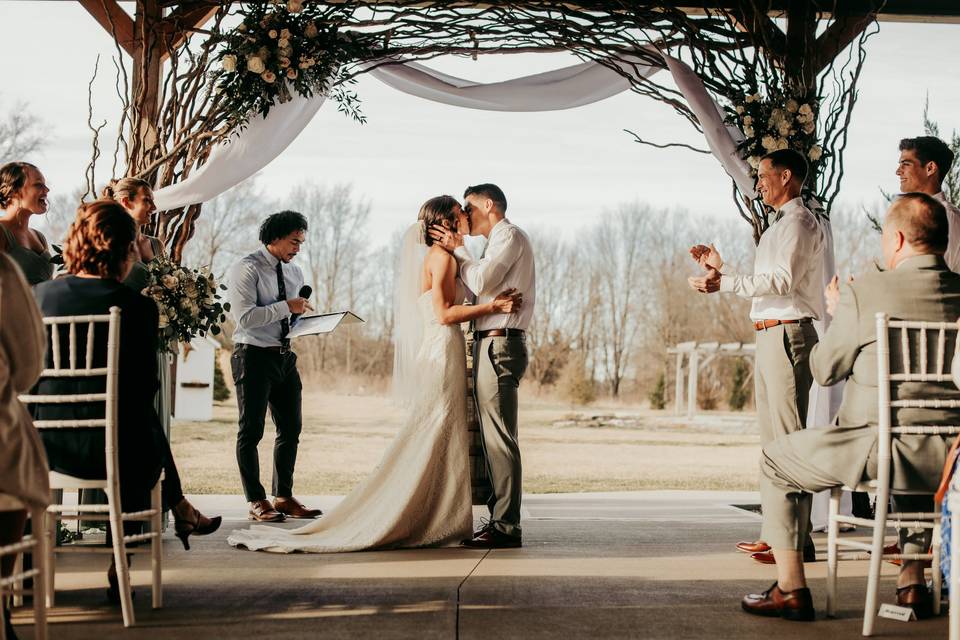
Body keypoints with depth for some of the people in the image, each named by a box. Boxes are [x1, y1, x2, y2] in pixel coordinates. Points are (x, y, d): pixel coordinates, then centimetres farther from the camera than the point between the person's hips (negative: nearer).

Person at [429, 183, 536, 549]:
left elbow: (480, 282, -16)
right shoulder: (502, 240, 25)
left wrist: (458, 249, -3)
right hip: (491, 344, 11)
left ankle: (506, 527, -11)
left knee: (500, 439, -11)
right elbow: (482, 287, 18)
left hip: (498, 344, -11)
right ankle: (501, 519, 17)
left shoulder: (509, 235, -6)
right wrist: (458, 251, 13)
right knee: (494, 438, 12)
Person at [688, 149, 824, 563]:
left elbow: (781, 281, -21)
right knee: (772, 436, 11)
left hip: (788, 334, -11)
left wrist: (724, 284, -24)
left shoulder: (798, 222, -7)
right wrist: (720, 268, 20)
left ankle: (798, 540, -13)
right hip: (769, 336, 11)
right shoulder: (778, 227, 23)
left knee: (789, 436, -12)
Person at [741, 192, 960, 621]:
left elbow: (824, 370, 0)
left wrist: (838, 312, 18)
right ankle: (912, 583, 38)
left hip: (881, 449, -5)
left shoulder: (862, 295, -12)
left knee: (776, 461, 17)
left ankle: (791, 590, 16)